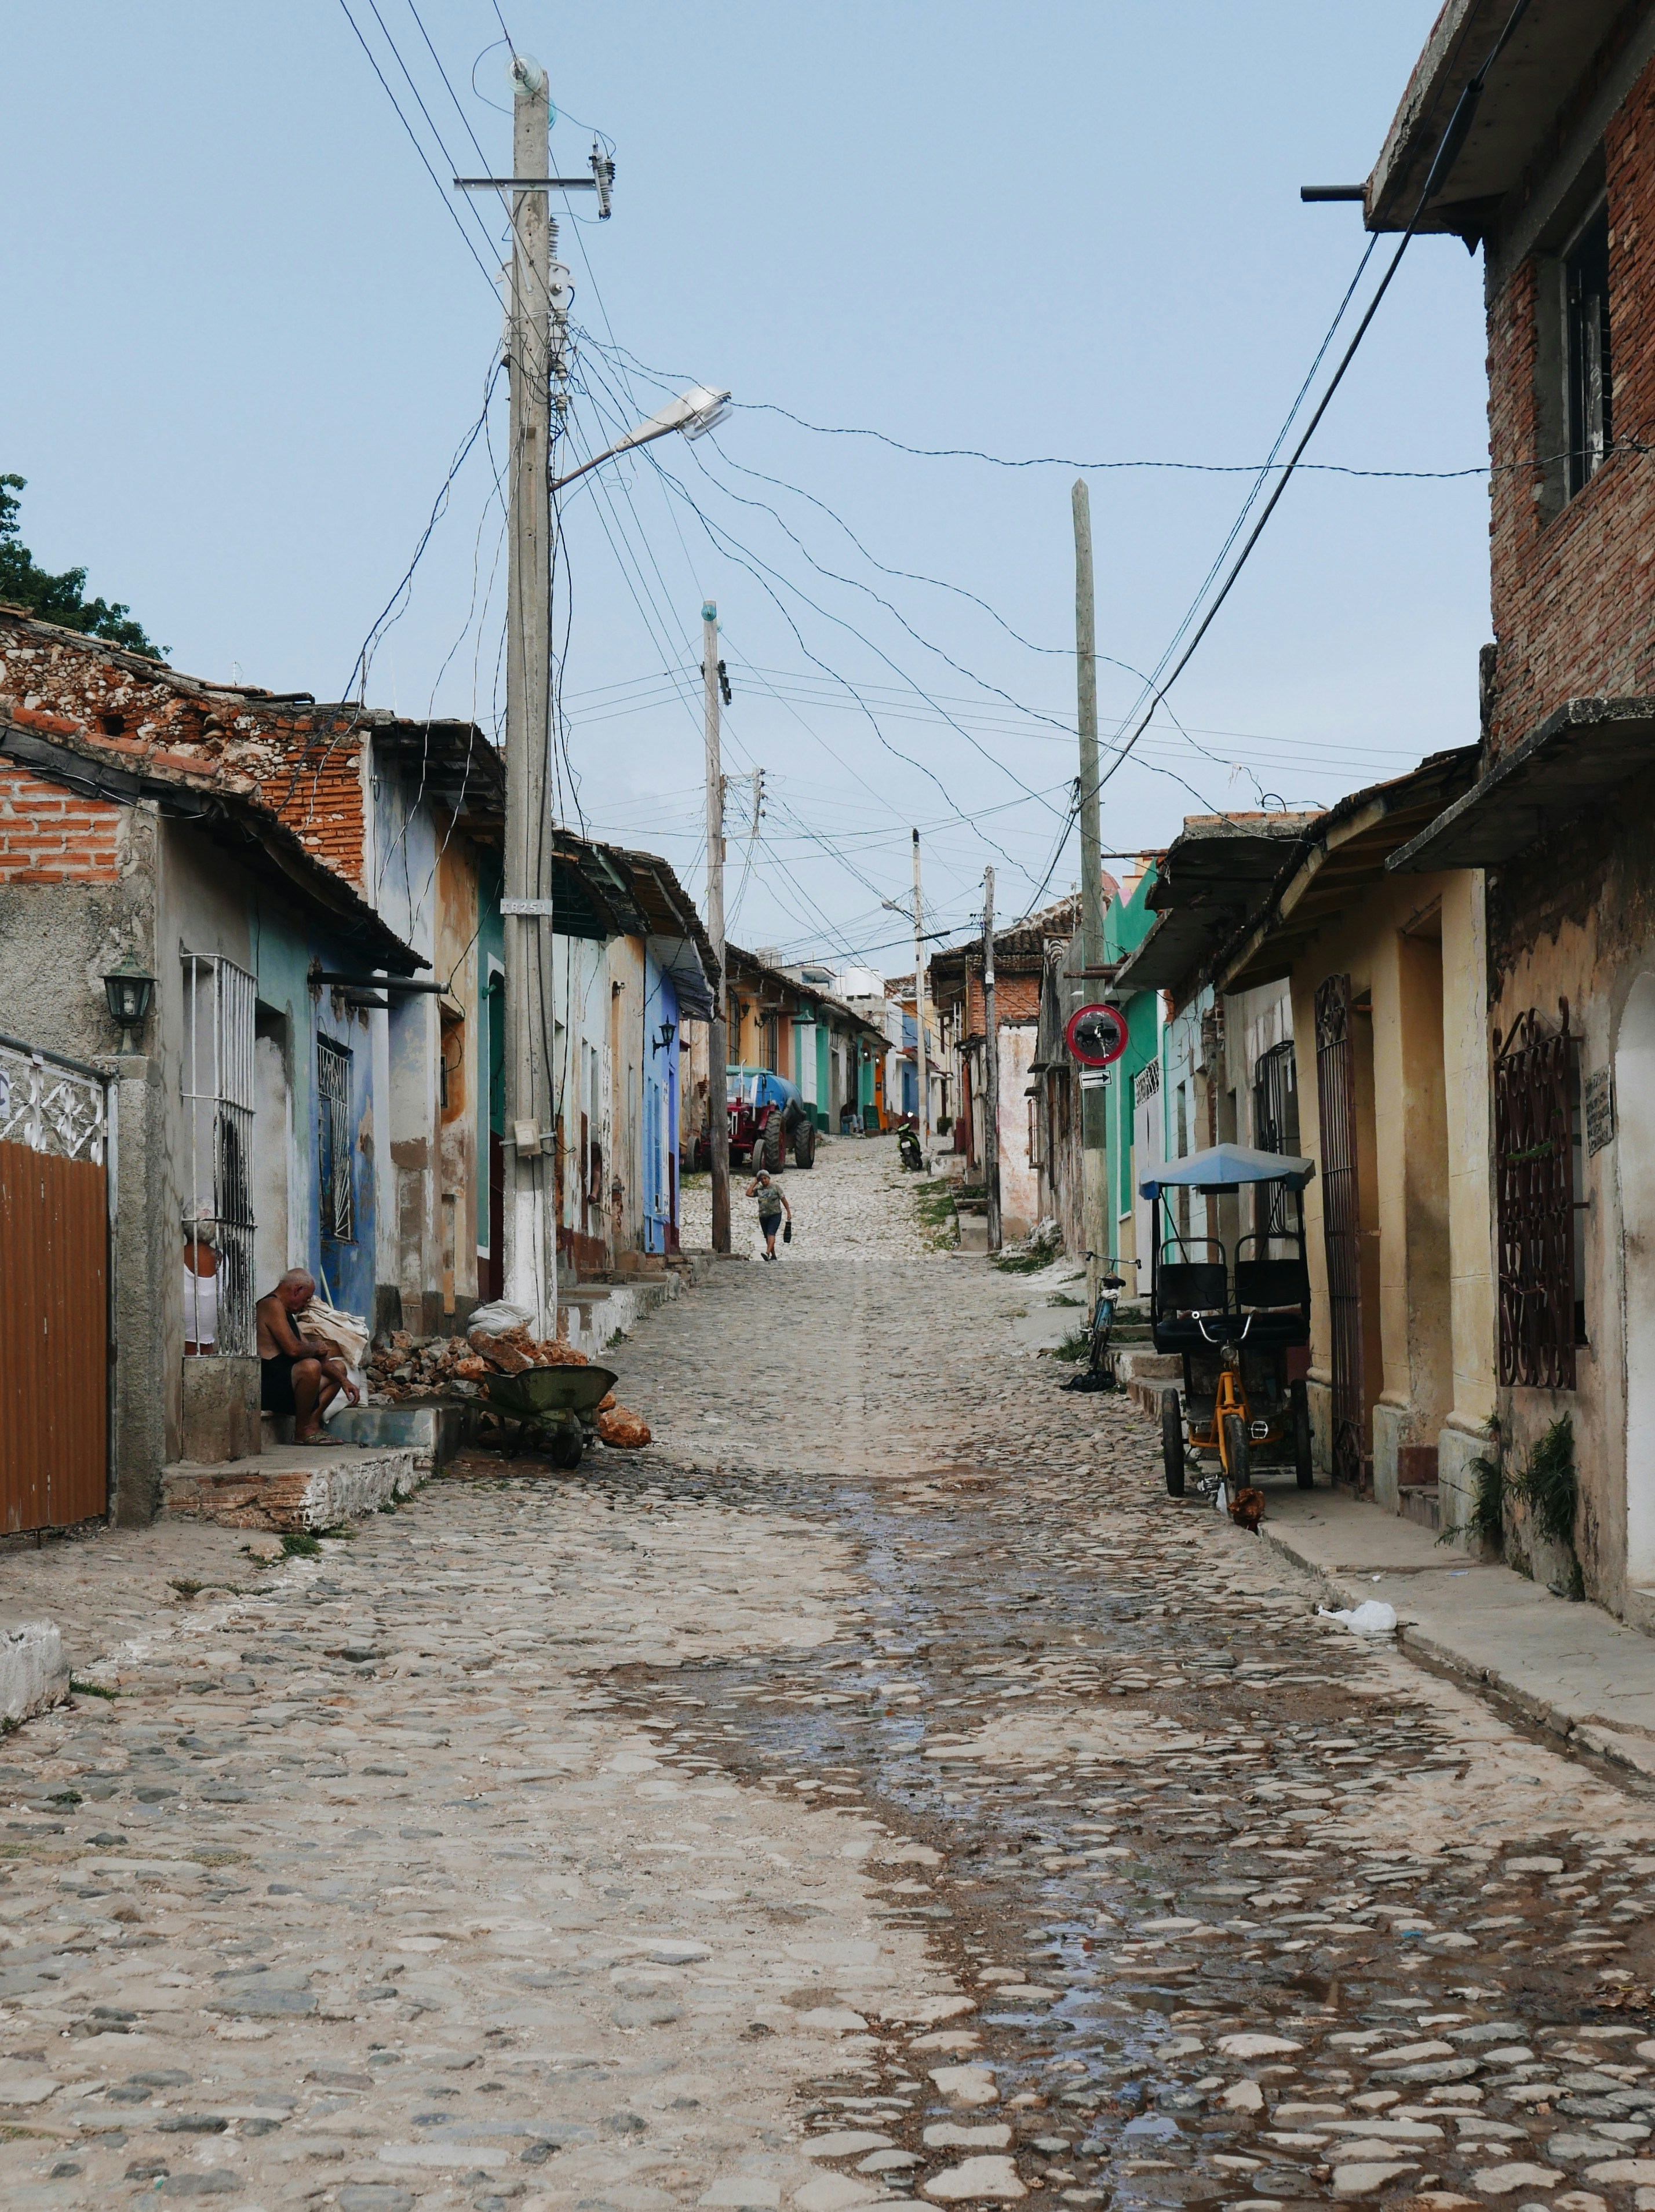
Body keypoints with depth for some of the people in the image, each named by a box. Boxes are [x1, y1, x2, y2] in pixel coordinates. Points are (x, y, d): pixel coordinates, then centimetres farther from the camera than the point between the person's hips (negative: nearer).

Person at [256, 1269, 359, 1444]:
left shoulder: (285, 1311, 21)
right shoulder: (272, 1305, -12)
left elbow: (311, 1352, 21)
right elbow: (293, 1349, -25)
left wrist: (344, 1380, 13)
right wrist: (316, 1349, -3)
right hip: (268, 1388, -11)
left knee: (339, 1366, 21)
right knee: (310, 1367, -37)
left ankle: (312, 1422, -1)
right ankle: (302, 1430, -17)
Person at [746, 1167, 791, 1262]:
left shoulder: (775, 1187, 1)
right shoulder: (759, 1190, 10)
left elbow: (783, 1200, 2)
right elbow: (749, 1194, -3)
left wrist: (788, 1212, 0)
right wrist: (754, 1183, 4)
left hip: (775, 1215, -5)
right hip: (763, 1216, 5)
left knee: (771, 1234, -20)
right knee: (767, 1236, 9)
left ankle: (768, 1253, -35)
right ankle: (773, 1256, 20)